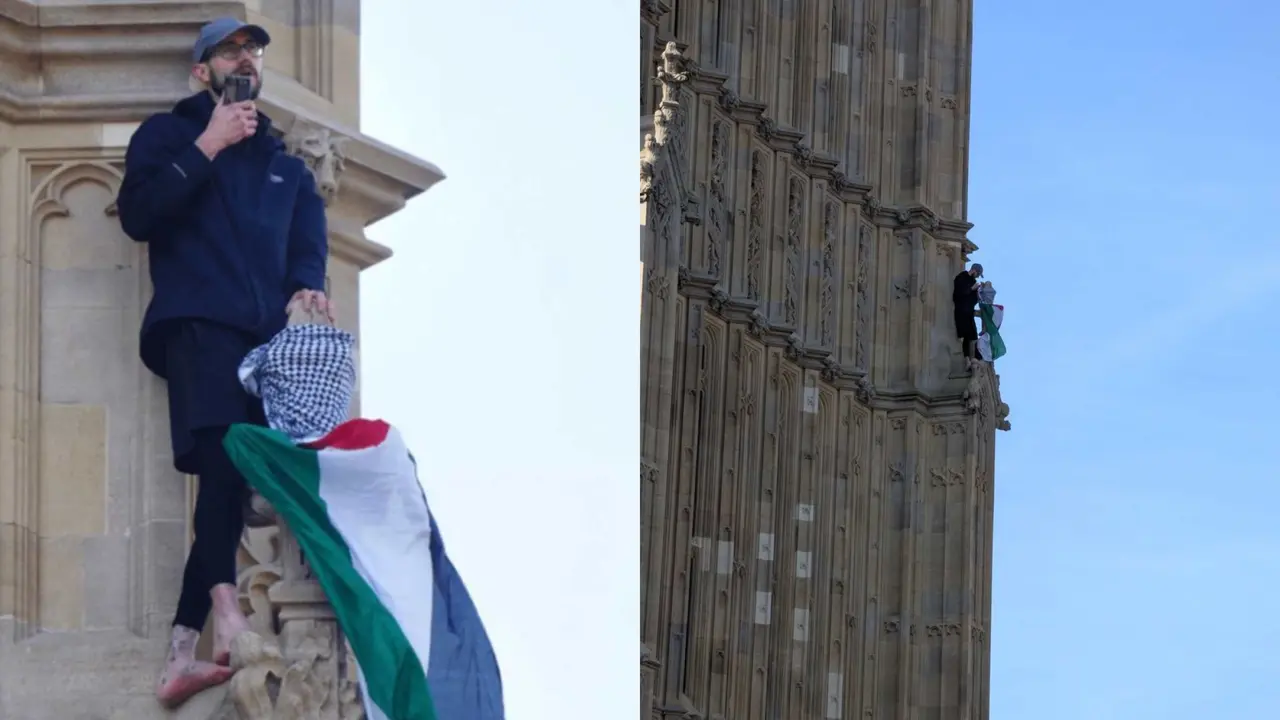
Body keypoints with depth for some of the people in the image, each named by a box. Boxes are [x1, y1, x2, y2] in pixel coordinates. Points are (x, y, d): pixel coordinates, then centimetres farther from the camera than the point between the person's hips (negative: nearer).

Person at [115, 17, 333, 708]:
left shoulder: (286, 162, 28)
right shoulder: (168, 133, 16)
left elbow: (308, 240, 14)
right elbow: (137, 215, -1)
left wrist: (306, 288, -10)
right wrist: (208, 147, -4)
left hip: (269, 333, 4)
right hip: (199, 322, -4)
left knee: (245, 477, -8)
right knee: (224, 460, -27)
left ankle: (180, 656, -12)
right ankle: (226, 612, -40)